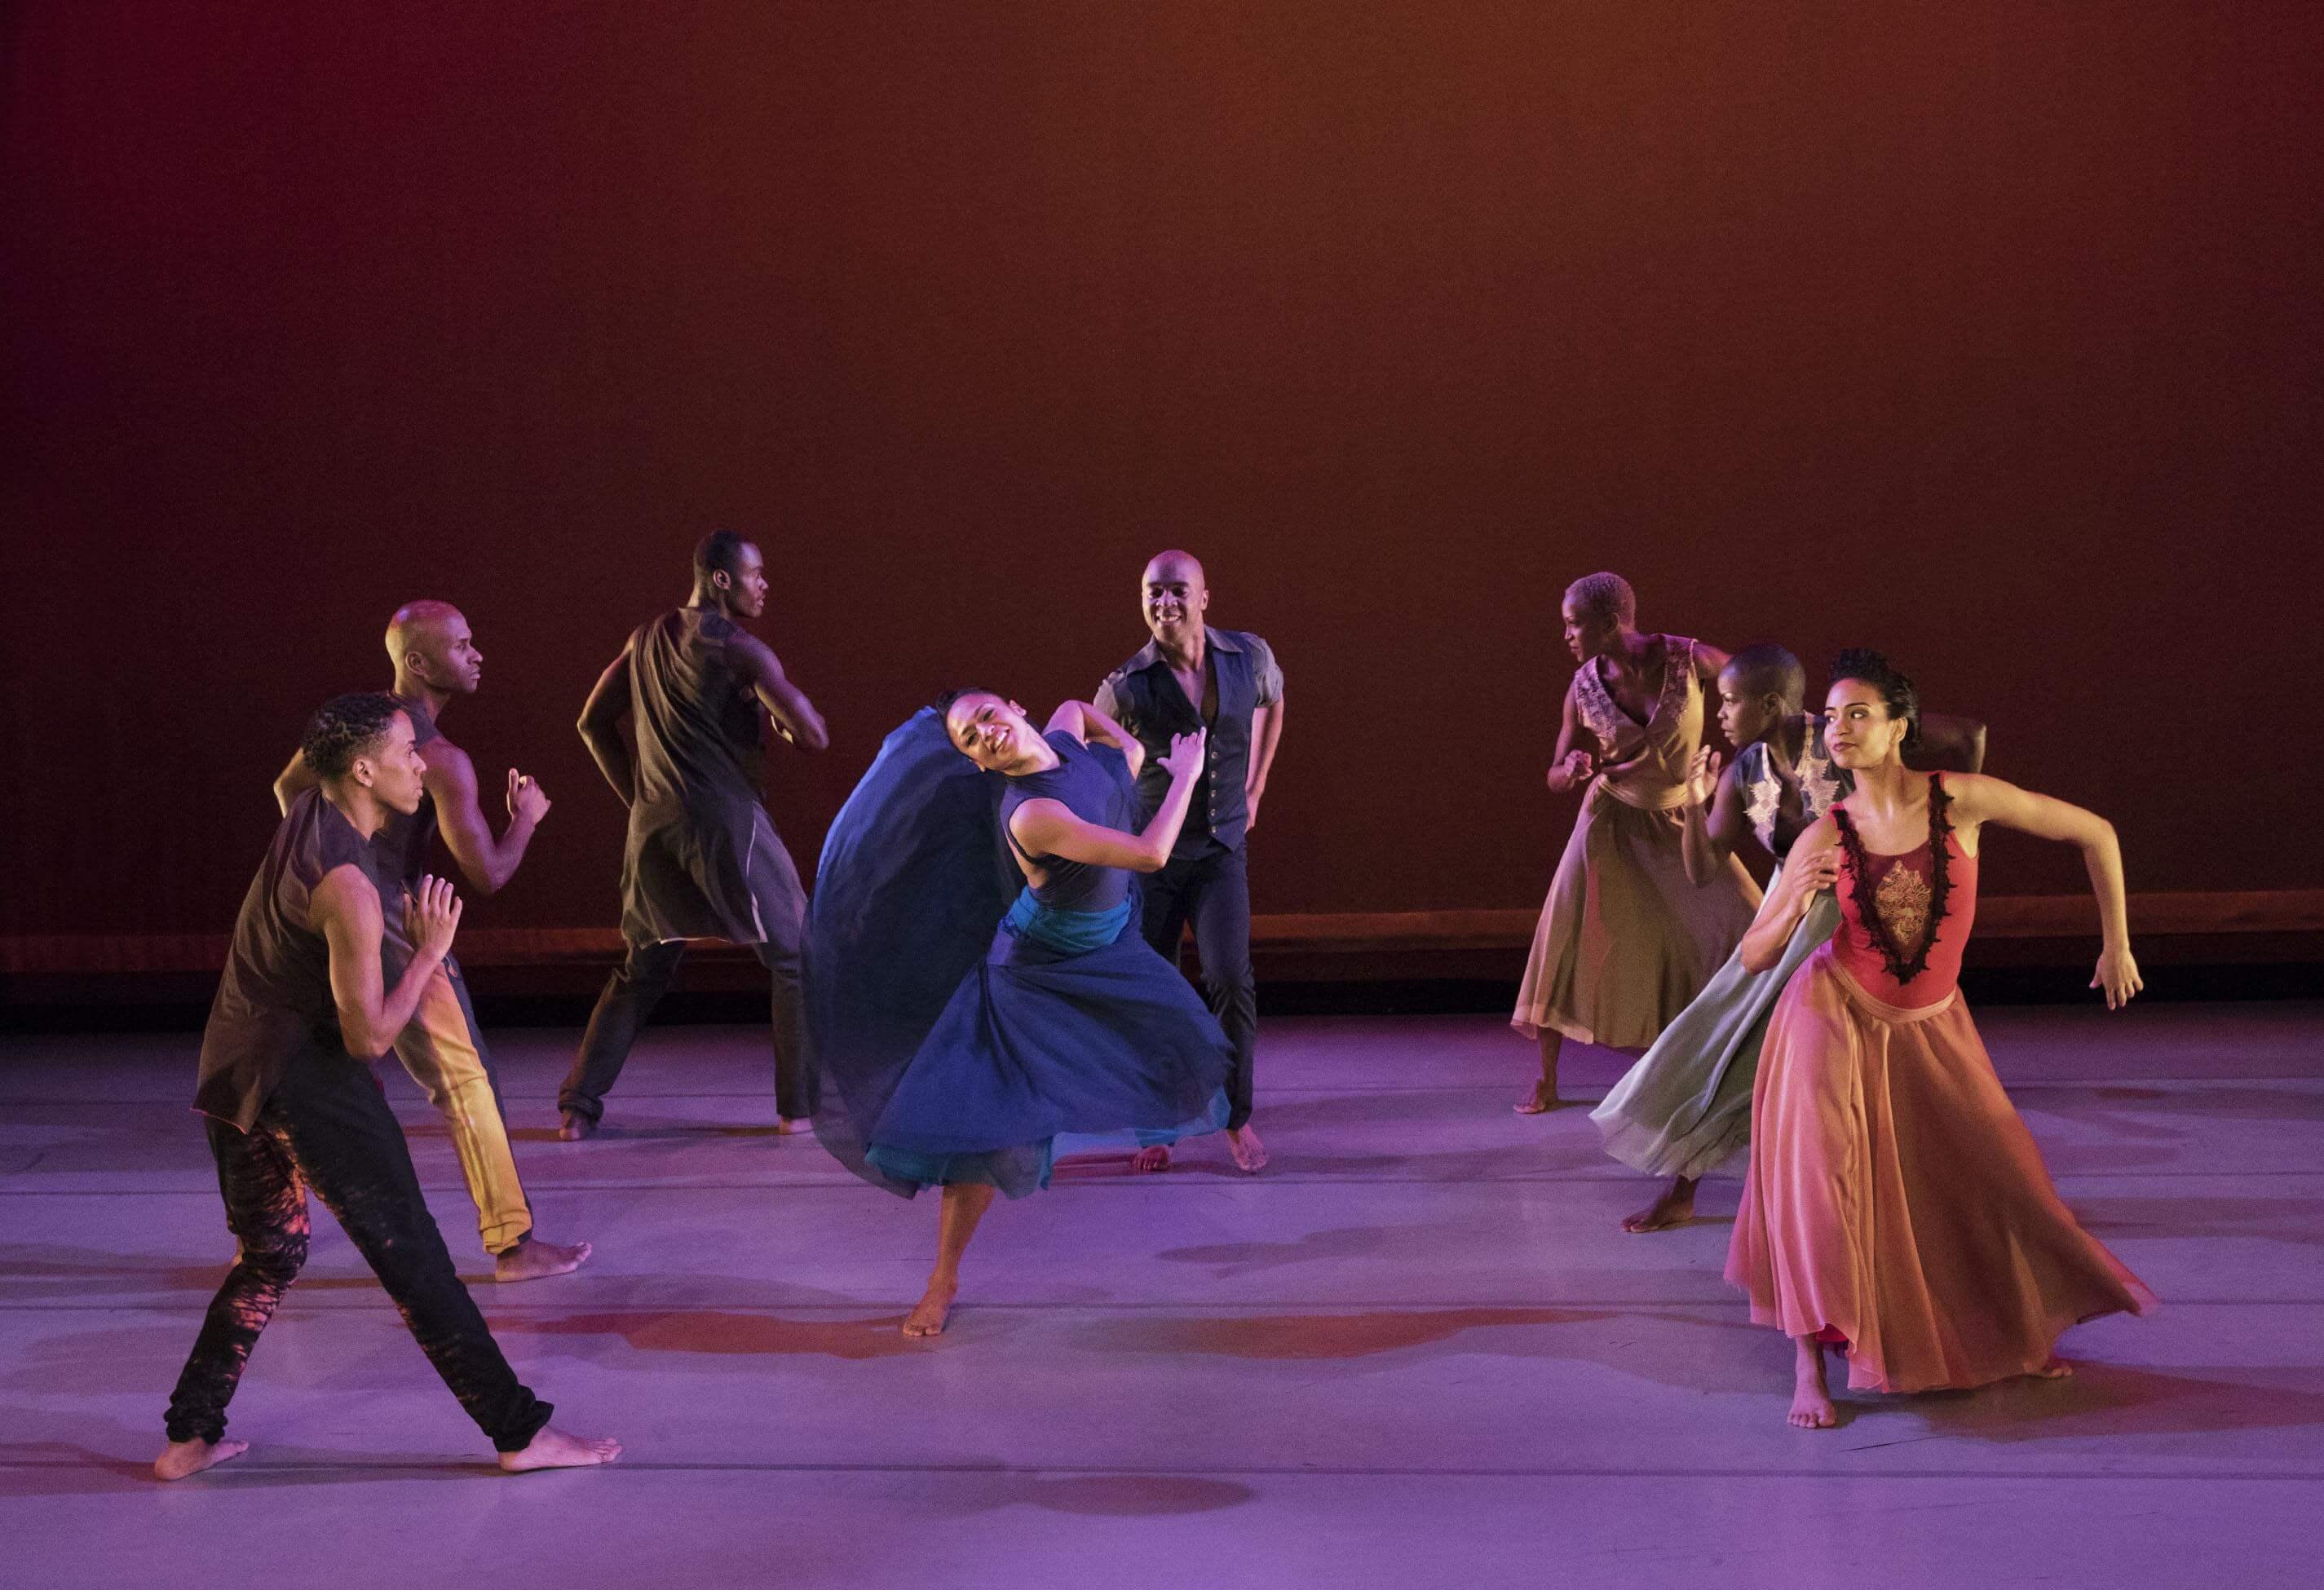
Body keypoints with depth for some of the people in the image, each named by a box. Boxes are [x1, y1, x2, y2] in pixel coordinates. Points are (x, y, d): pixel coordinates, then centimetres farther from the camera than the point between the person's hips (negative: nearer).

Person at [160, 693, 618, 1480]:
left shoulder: (305, 818, 4)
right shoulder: (348, 886, -22)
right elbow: (368, 1036, -22)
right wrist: (430, 951, -12)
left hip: (232, 1075, 9)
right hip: (311, 1084, -9)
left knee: (266, 1259, 22)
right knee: (413, 1260, -3)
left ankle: (189, 1437, 23)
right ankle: (518, 1431, 3)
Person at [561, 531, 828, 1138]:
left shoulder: (647, 639, 11)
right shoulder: (737, 647, -10)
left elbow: (593, 723, 17)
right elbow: (813, 735, -16)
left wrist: (636, 797, 18)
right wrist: (784, 722, 6)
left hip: (654, 829, 7)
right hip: (726, 825, -7)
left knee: (640, 971, 20)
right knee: (796, 959, 7)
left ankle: (579, 1106, 17)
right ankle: (801, 1104, 5)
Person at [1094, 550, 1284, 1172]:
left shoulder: (1250, 656, -5)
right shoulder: (1127, 687, -14)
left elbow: (1271, 701, 19)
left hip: (1220, 852, 1)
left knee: (1231, 980, -11)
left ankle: (1238, 1117, 6)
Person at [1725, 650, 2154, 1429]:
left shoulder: (1962, 800, -14)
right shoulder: (1826, 836, -11)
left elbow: (2095, 834, -4)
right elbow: (1753, 958, -6)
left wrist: (2117, 945, 1)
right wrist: (1795, 907, -27)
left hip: (1933, 1030, 1)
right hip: (1833, 1018, -1)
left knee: (1996, 1181, 7)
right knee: (1822, 1180, -14)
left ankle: (2018, 1334, 34)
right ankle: (1810, 1369, -6)